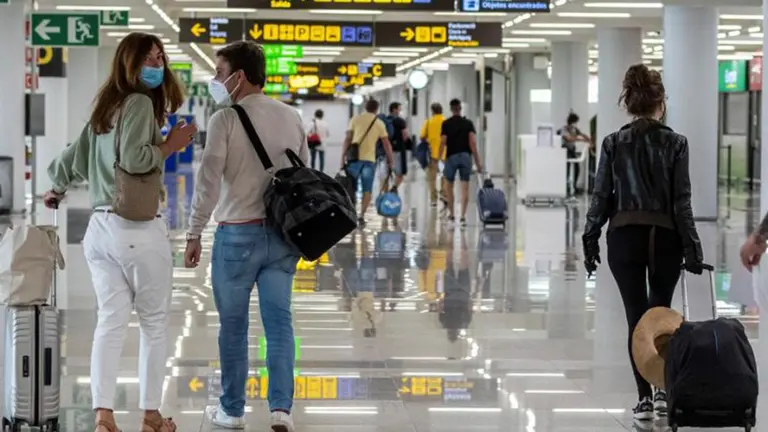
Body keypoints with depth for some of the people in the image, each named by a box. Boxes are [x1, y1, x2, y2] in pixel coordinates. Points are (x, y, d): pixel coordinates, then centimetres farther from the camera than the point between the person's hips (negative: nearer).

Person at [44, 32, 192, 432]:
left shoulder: (104, 110, 16)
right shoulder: (140, 102, -9)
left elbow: (74, 160, 24)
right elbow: (133, 159, -22)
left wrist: (57, 189, 43)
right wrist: (170, 147, -6)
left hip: (101, 228, 7)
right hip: (139, 230, -7)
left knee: (110, 321, 3)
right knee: (154, 323, 6)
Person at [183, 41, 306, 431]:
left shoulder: (226, 119, -10)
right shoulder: (291, 117, 6)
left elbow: (208, 180, -14)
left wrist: (194, 233, -9)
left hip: (237, 234, -4)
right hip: (282, 233, 4)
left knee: (234, 324, 7)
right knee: (279, 322, 5)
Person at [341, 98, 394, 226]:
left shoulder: (356, 119, 4)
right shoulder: (379, 123, 5)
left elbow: (348, 139, -1)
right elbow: (386, 144, 6)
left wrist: (343, 156, 2)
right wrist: (390, 161, 14)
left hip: (354, 158, 1)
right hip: (369, 159, 0)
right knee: (367, 189, 5)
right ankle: (362, 215, -2)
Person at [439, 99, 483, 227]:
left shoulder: (446, 124, -1)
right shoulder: (468, 123, 3)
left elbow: (443, 143, -7)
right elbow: (472, 143, -4)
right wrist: (478, 162, -1)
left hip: (451, 157, -1)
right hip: (465, 156, 1)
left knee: (449, 185, 16)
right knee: (465, 188, 1)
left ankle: (451, 214, 20)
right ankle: (463, 216, -8)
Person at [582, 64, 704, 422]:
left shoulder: (613, 144, -2)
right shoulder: (675, 143, -5)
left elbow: (601, 197, 0)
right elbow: (682, 201, -6)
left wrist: (590, 240, 8)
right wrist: (692, 248, -1)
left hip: (624, 237, 0)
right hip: (665, 236, 0)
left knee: (636, 316, 5)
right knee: (661, 313, 16)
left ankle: (644, 397, 3)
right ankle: (664, 389, 12)